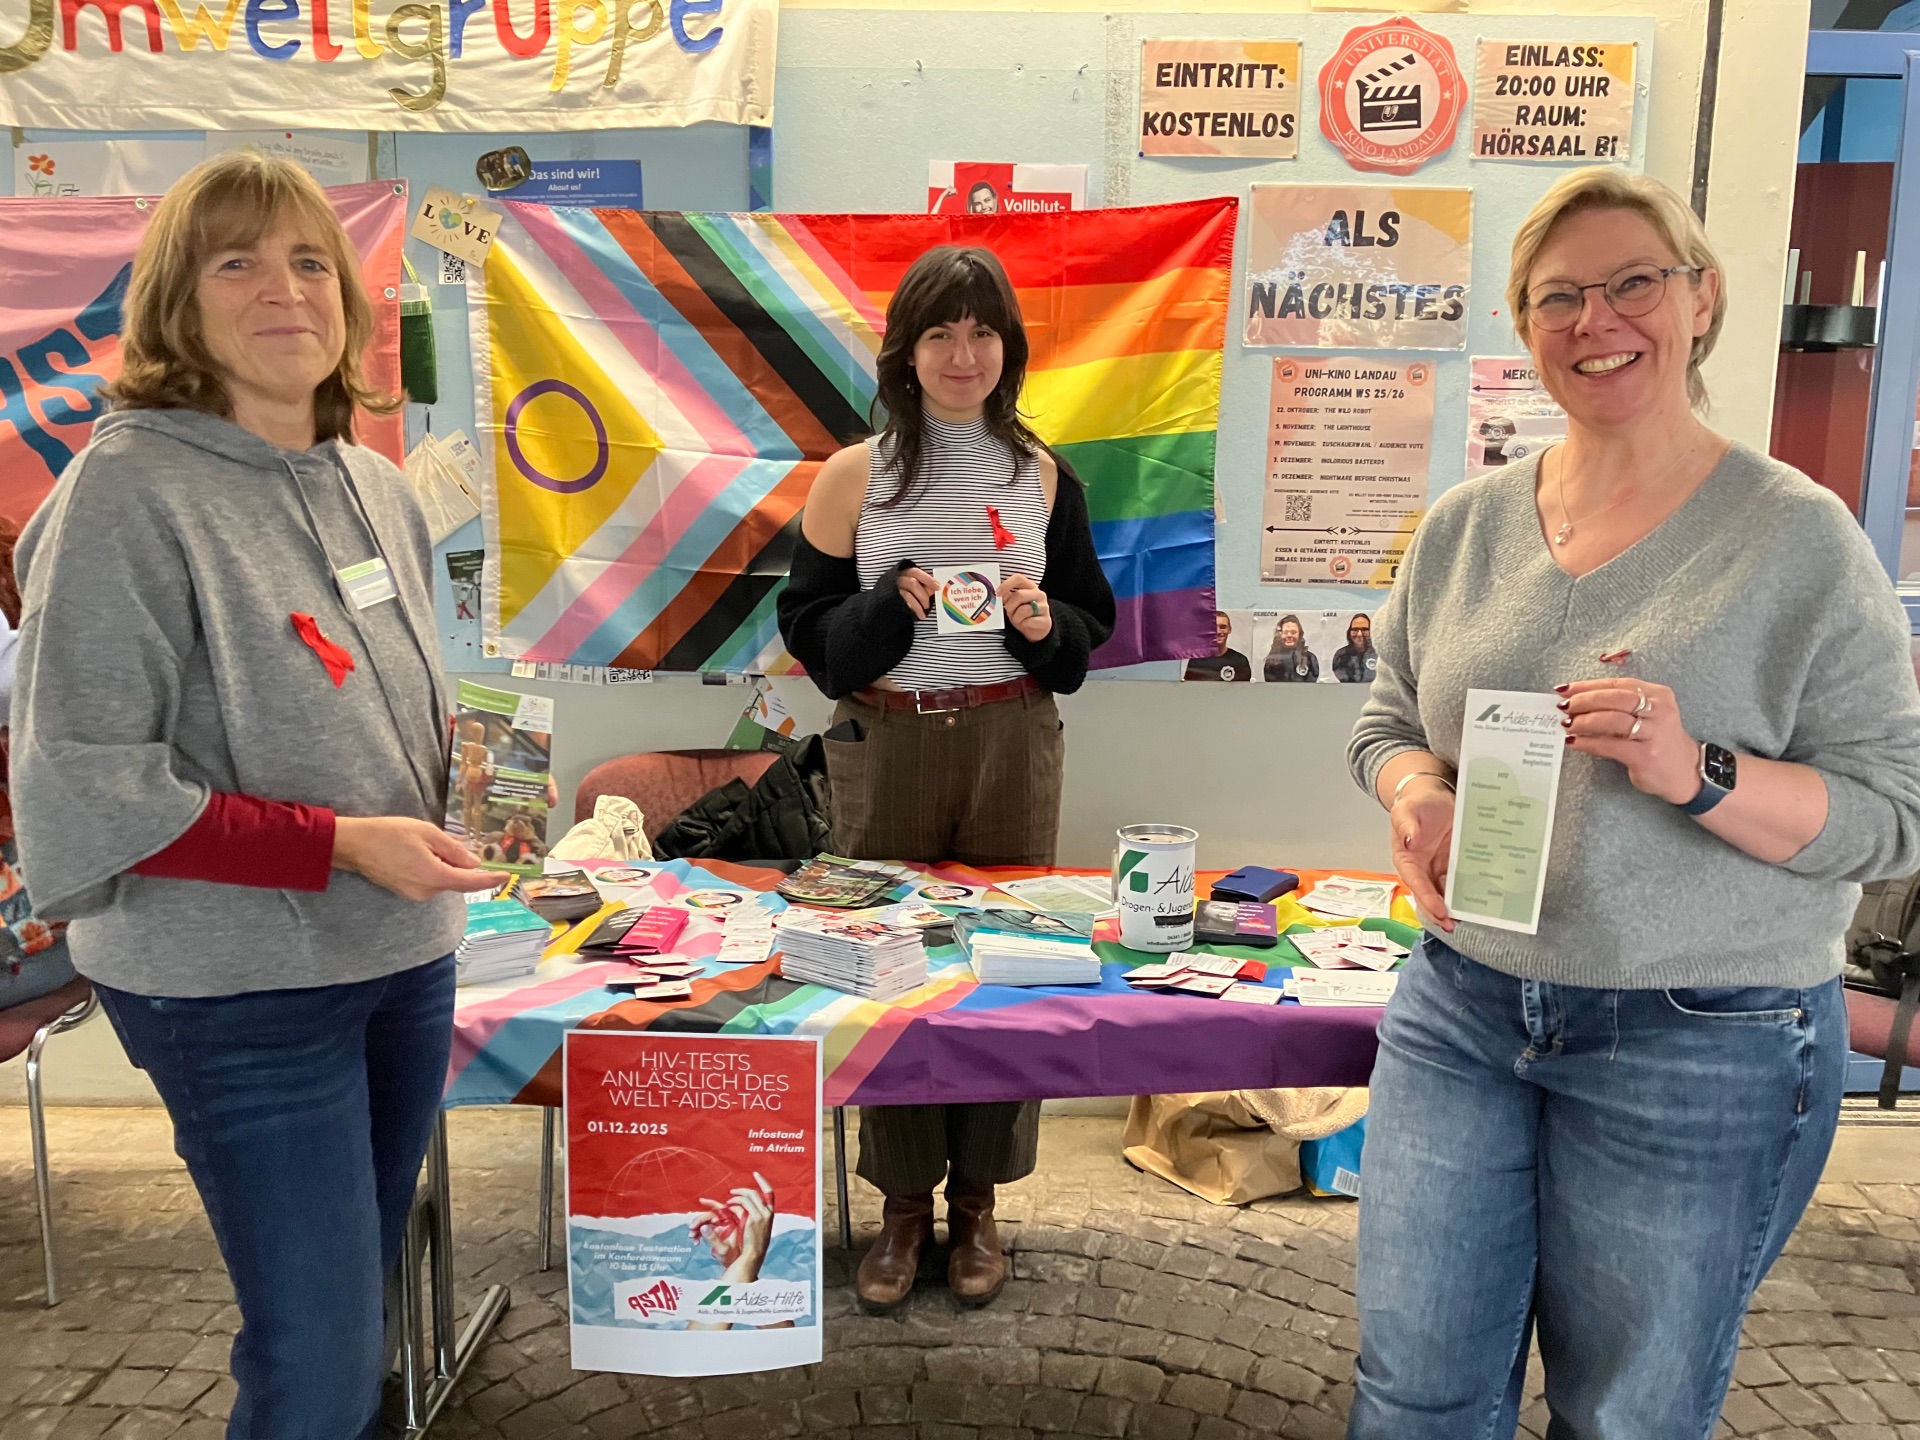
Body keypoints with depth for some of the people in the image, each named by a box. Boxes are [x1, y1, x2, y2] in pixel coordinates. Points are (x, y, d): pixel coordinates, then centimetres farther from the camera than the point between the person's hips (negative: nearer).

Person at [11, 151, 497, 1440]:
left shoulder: (379, 489, 6)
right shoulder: (129, 491, -14)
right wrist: (343, 844, -21)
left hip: (407, 956, 7)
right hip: (238, 992, -6)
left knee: (361, 1303, 21)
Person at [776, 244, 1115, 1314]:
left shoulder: (1043, 475, 6)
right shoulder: (854, 476, 0)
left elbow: (1092, 618, 10)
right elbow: (810, 626, 1)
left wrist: (1043, 621, -12)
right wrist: (893, 603, -17)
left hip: (1012, 743, 1)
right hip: (886, 745, -1)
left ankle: (977, 1203, 25)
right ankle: (904, 1205, 23)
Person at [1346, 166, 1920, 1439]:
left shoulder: (1798, 535, -8)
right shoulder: (1466, 524, 4)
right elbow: (1389, 722, 12)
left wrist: (1698, 775, -26)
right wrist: (1415, 791, -10)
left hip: (1705, 1050, -3)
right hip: (1462, 1012, 4)